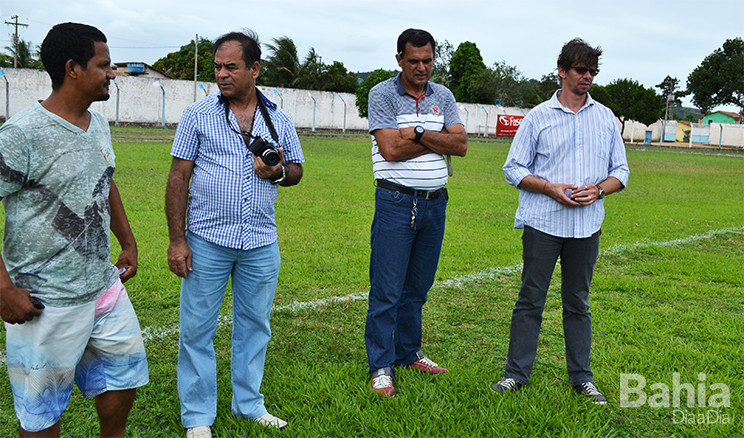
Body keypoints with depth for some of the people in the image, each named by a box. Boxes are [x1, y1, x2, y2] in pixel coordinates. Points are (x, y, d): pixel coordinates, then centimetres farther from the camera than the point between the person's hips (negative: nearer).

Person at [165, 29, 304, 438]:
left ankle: (249, 404, 30)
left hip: (261, 244, 3)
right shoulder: (198, 115, -1)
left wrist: (278, 172, -10)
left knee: (254, 325, 13)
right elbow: (178, 177, -2)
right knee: (197, 328, 4)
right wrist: (176, 239, -7)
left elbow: (297, 170, 15)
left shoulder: (279, 120, 6)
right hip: (207, 241, -2)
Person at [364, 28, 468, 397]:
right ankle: (381, 367, 6)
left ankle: (408, 353, 27)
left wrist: (417, 134, -13)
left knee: (417, 288, 13)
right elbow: (390, 149, -16)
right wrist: (439, 140, -7)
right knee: (387, 290, -3)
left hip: (434, 203, 5)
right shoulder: (382, 94, -4)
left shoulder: (443, 96, 10)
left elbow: (461, 145, -2)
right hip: (396, 202, -5)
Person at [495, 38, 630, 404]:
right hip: (542, 223, -2)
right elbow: (513, 168, 2)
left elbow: (620, 171, 13)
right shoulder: (538, 117, 2)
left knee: (577, 302, 11)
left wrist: (597, 190, -8)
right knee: (531, 299, 3)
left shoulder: (605, 118, 10)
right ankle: (516, 373, 13)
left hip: (587, 226, 2)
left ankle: (582, 377, 20)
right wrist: (550, 188, -13)